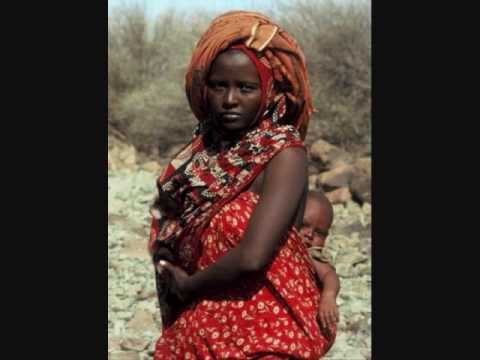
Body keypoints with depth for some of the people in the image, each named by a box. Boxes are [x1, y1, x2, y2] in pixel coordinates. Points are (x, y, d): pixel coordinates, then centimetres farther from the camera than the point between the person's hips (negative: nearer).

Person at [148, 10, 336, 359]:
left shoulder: (285, 155, -16)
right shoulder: (204, 148, 2)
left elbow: (252, 257, -26)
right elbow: (170, 235, 11)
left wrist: (188, 285, -10)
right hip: (198, 328, 6)